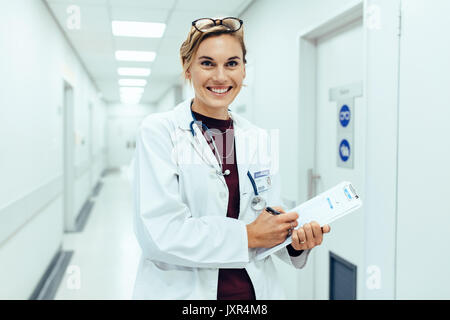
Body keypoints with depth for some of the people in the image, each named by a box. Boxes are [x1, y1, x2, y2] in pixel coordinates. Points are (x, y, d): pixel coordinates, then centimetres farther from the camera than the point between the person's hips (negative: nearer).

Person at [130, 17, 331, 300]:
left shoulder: (261, 139, 3)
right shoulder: (158, 131, -11)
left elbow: (270, 220, 9)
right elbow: (159, 234, -20)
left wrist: (296, 240, -11)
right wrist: (248, 235, -16)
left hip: (255, 287, 4)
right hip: (182, 289, -4)